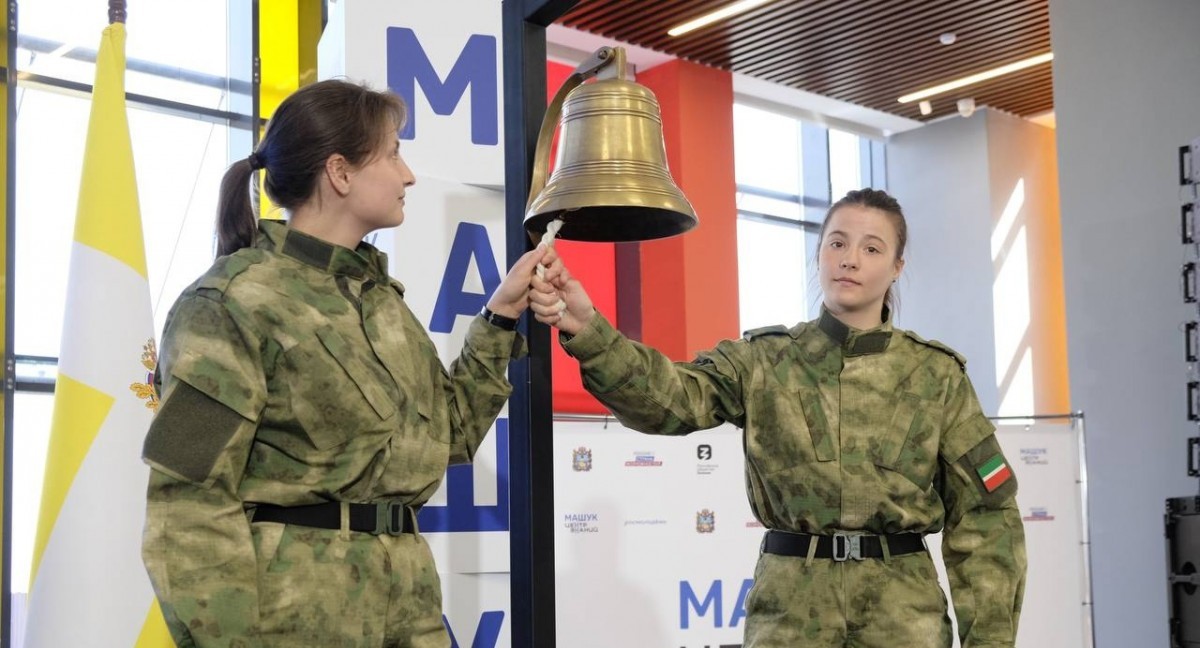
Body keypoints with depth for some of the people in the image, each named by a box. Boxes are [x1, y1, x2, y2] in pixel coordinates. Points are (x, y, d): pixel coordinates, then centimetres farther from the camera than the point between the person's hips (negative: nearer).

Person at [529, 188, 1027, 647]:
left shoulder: (936, 374, 3)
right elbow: (670, 398, -18)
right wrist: (587, 330, -34)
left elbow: (983, 512, 3)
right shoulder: (763, 362, 1)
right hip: (789, 606, 0)